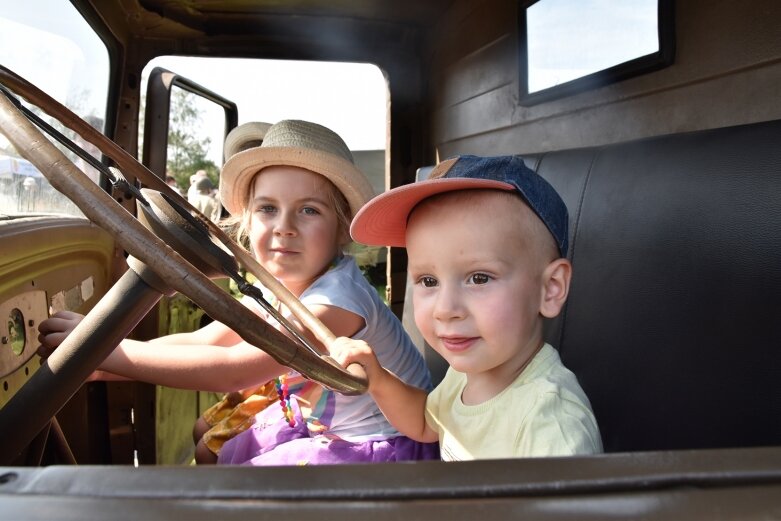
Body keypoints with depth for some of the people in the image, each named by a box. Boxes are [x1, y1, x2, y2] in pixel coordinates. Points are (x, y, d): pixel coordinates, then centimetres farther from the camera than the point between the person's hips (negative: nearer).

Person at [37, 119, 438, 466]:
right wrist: (93, 362, -21)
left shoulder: (339, 301, -32)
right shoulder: (276, 285, -5)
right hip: (320, 425, 7)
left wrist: (107, 349, -35)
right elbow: (200, 342, -9)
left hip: (377, 448, -7)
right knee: (219, 456, 10)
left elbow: (233, 370, -38)